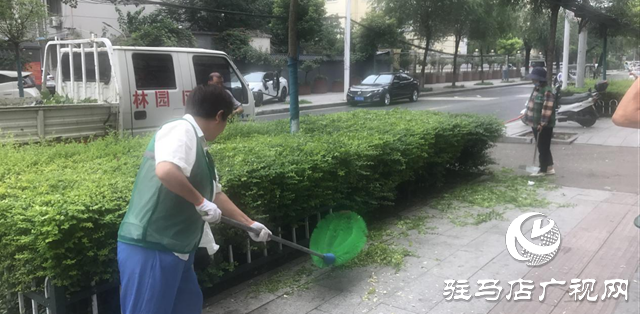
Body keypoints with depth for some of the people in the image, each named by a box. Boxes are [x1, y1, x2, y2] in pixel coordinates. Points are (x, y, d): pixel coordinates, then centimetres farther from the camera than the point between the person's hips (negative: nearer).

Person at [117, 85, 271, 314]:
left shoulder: (199, 147, 16)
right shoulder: (182, 130, -14)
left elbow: (216, 194, 25)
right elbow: (165, 171, -33)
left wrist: (250, 224, 31)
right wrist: (201, 202, -20)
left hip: (175, 250, 10)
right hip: (149, 248, -10)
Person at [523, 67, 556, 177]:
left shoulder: (547, 91, -19)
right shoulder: (537, 88, 11)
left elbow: (547, 109, -24)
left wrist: (542, 123, -25)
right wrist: (529, 119, 18)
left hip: (544, 125, -10)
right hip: (536, 124, 10)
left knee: (543, 148, 0)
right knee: (542, 147, 16)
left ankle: (543, 170, 10)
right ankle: (549, 168, 27)